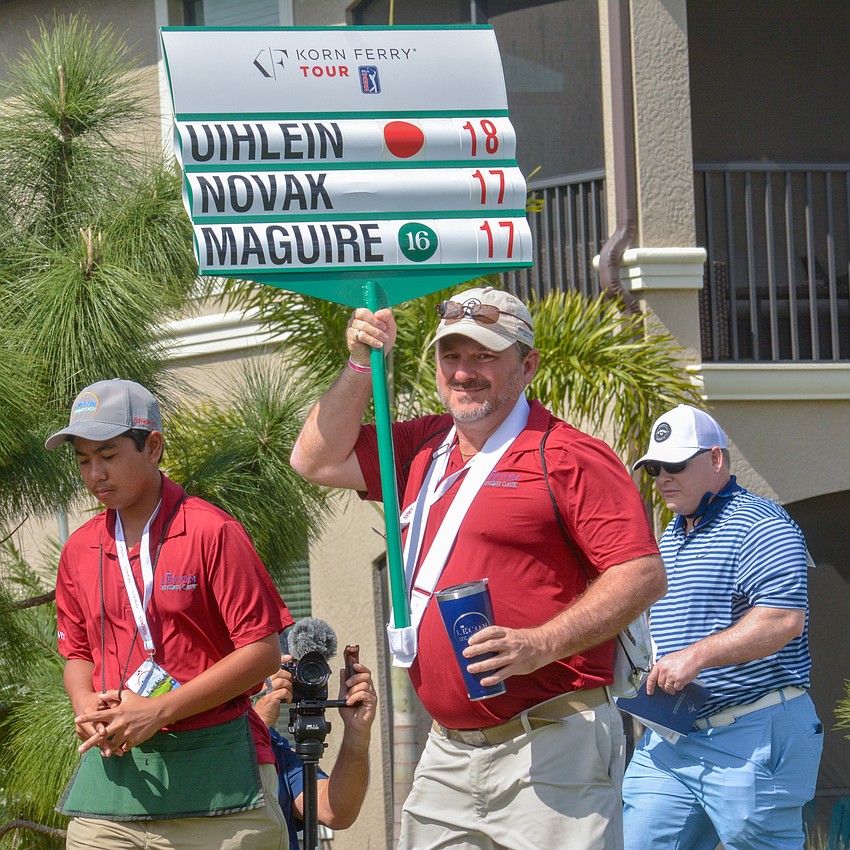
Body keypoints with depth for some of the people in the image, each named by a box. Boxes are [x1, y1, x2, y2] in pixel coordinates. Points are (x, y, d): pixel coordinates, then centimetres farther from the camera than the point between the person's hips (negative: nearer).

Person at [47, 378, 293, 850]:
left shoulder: (211, 532, -5)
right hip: (111, 767, 5)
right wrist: (85, 705, -1)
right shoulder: (80, 550, 12)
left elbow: (262, 651, -8)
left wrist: (159, 710, -14)